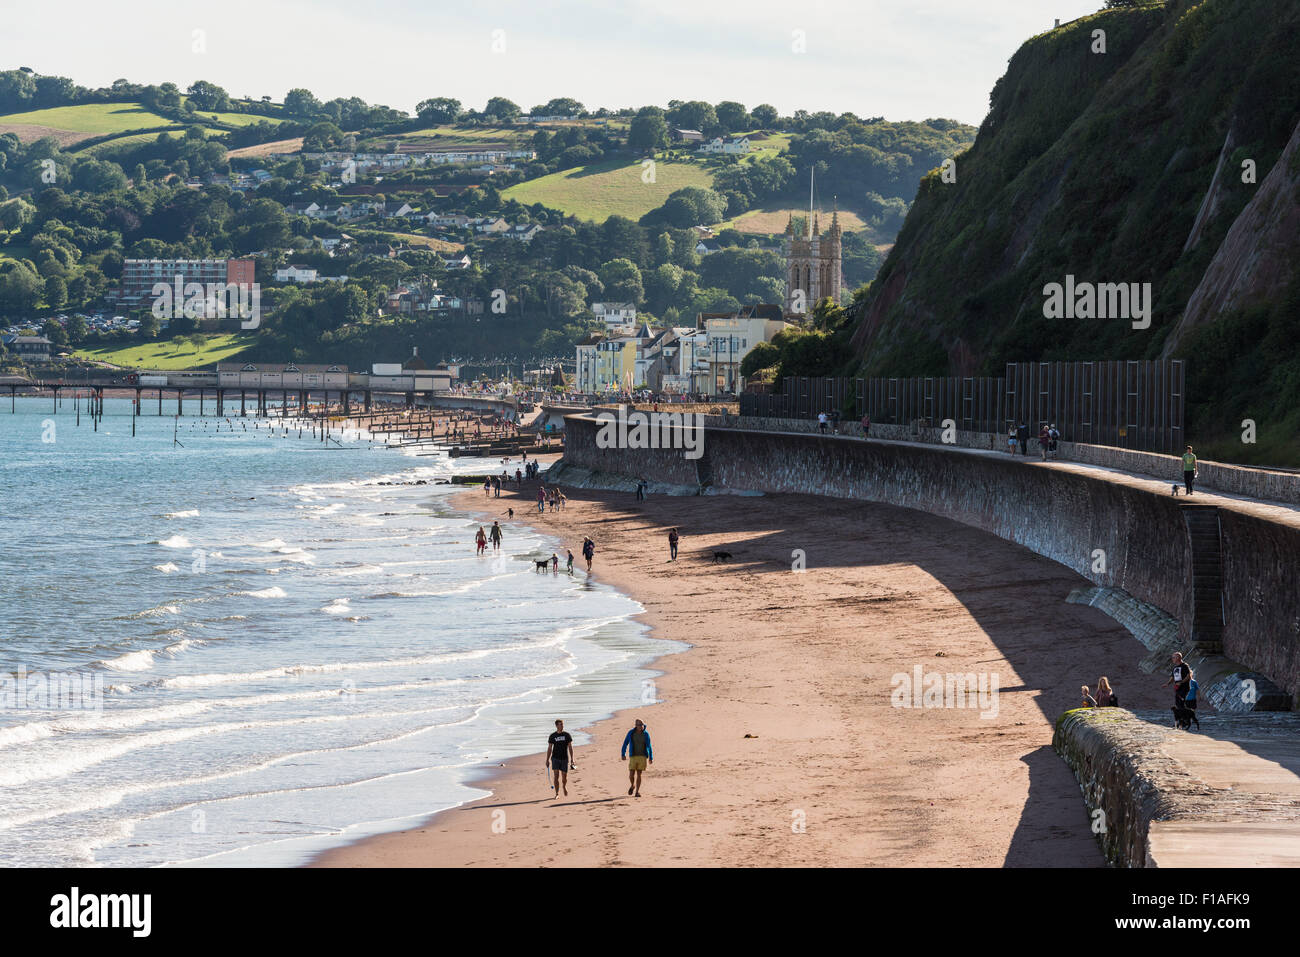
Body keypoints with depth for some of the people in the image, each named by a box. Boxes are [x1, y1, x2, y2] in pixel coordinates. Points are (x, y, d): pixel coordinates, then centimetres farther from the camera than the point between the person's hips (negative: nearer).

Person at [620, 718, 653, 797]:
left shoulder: (646, 734, -2)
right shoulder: (631, 733, -5)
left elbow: (649, 746, 4)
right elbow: (625, 744, 2)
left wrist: (651, 758, 0)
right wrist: (623, 755, -8)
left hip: (643, 756, 0)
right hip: (633, 757, 0)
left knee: (639, 774, 0)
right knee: (631, 775, -4)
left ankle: (637, 792, 9)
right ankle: (632, 786, 28)